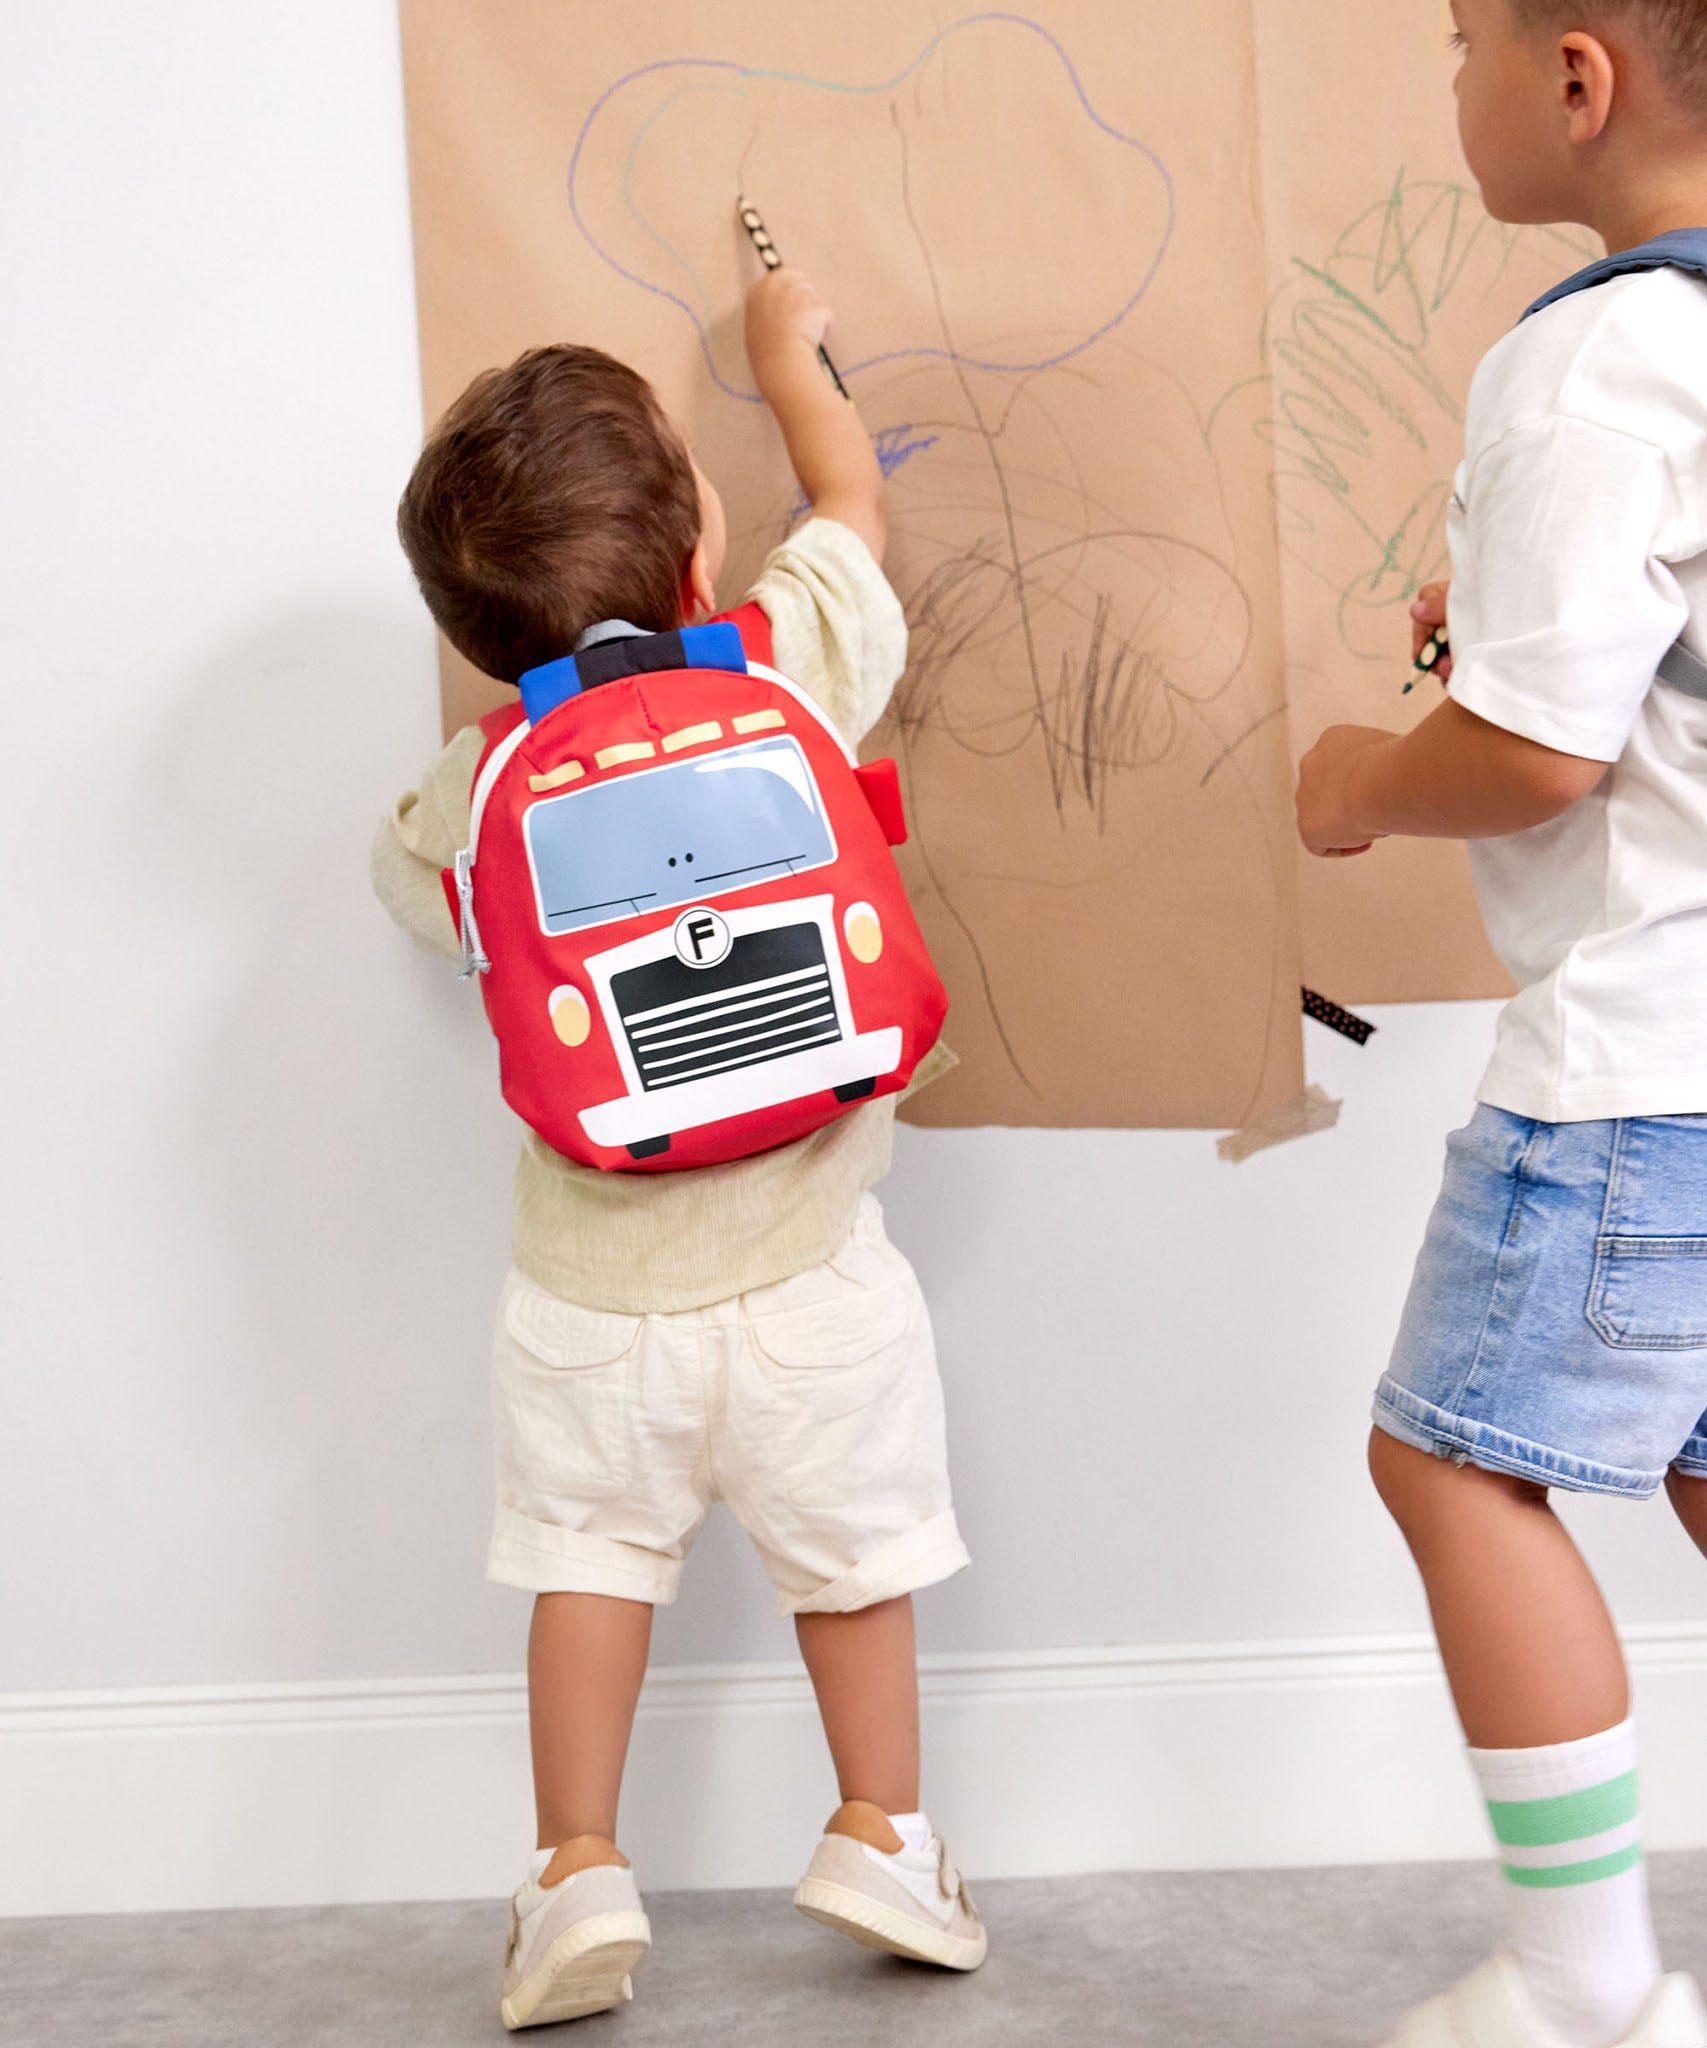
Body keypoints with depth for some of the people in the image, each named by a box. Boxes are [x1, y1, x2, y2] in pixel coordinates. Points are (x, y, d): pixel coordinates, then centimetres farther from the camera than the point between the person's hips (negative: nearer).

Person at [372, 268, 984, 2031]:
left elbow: (415, 889, 16)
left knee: (591, 1553, 16)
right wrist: (788, 348, 27)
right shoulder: (797, 671, -11)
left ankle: (578, 1874, 21)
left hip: (592, 1278, 0)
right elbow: (850, 494, 10)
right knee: (850, 1552, 17)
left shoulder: (468, 796, -9)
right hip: (802, 1258, 0)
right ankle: (878, 1836, 32)